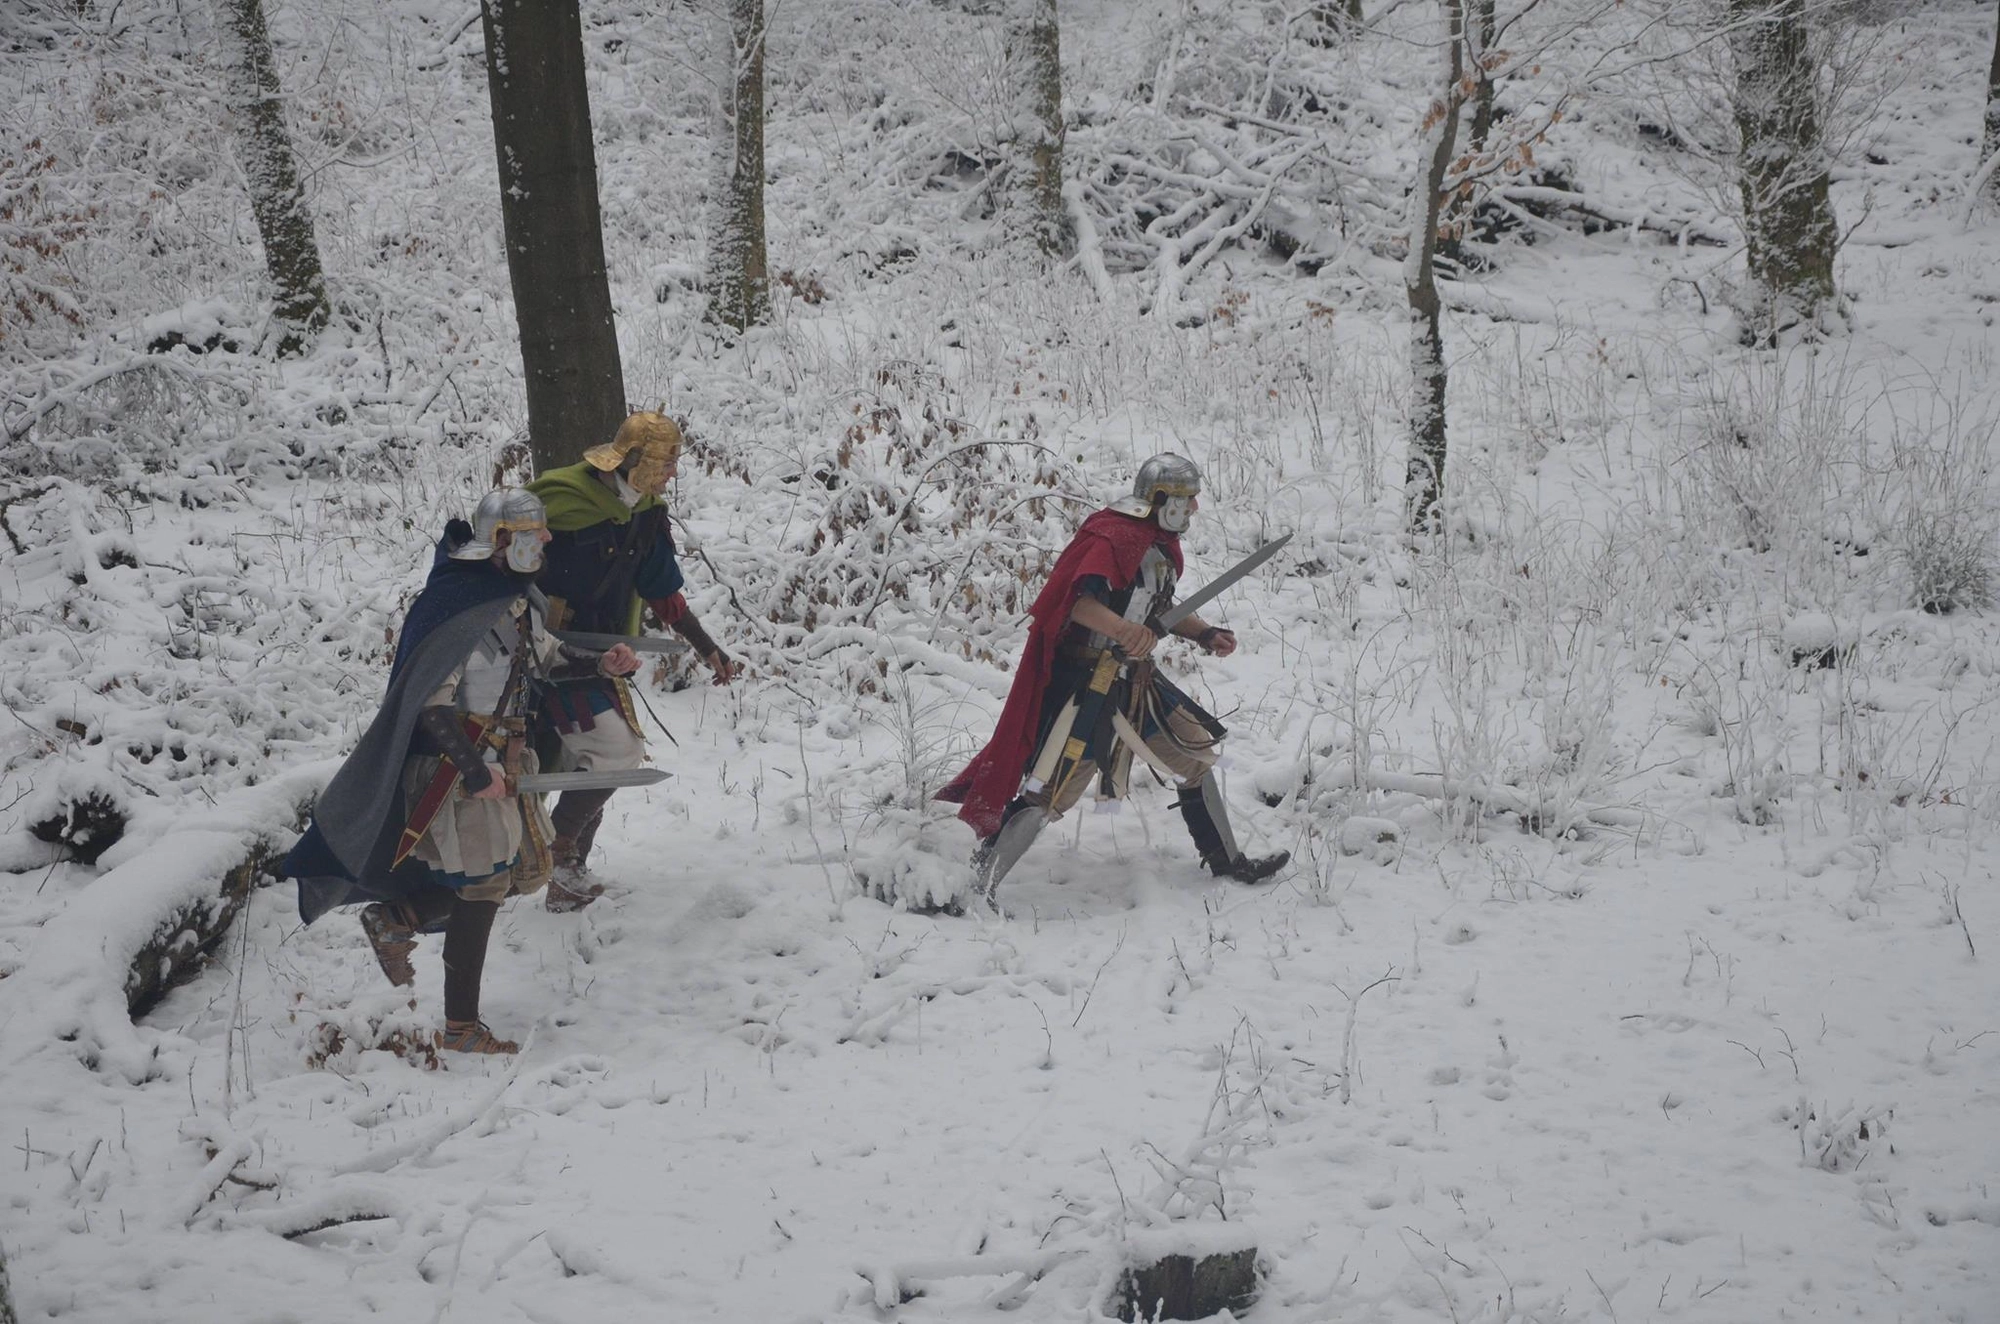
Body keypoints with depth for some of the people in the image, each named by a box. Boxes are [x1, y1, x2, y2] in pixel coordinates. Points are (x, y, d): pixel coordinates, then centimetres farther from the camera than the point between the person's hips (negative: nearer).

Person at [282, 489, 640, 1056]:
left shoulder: (516, 599, 9)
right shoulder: (457, 606, -21)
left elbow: (543, 656, 26)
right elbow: (431, 702, -24)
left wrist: (599, 664, 8)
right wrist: (475, 772, -25)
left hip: (502, 761, 10)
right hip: (458, 767, -10)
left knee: (526, 868, 14)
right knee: (482, 889, -3)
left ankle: (394, 917, 23)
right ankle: (460, 1029, 8)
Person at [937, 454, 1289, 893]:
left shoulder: (1162, 545, 12)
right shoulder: (1114, 538, -19)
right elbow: (1079, 602, -32)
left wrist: (1205, 634, 12)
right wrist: (1122, 629, -50)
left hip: (1134, 680, 10)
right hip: (1083, 681, -10)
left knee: (1196, 754, 16)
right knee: (1050, 792, -13)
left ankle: (1226, 862, 31)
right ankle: (975, 885, -8)